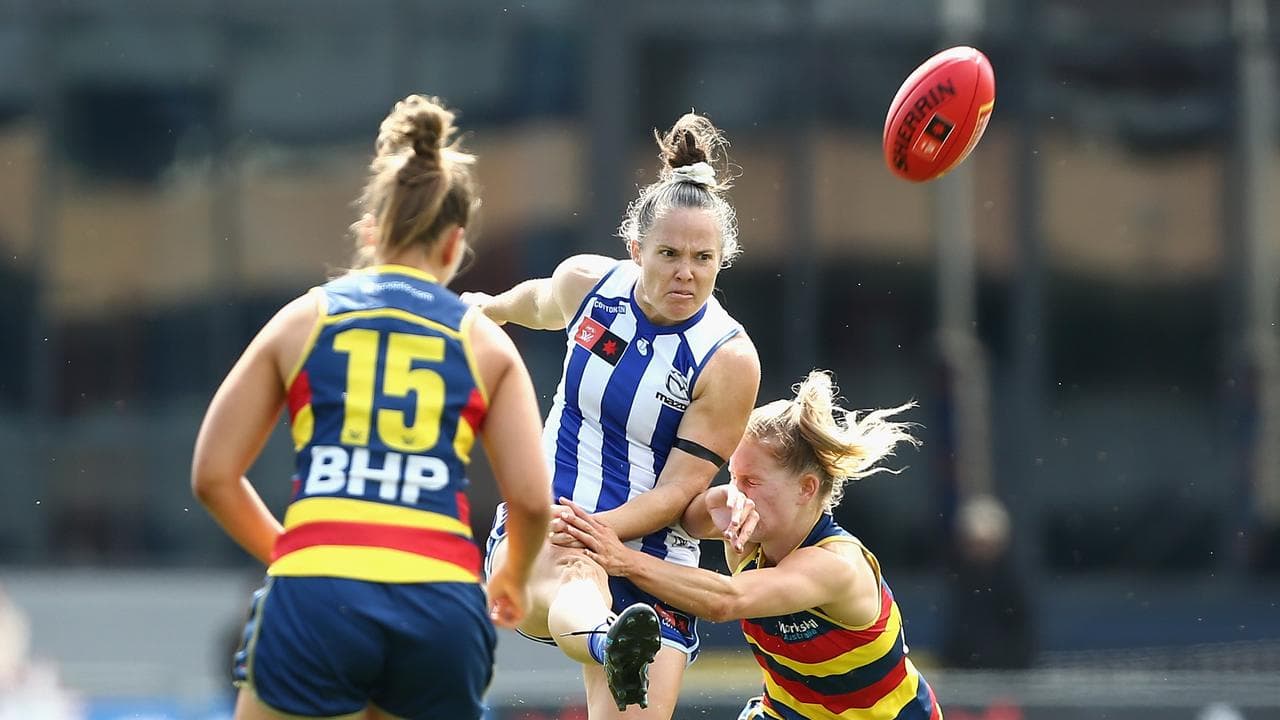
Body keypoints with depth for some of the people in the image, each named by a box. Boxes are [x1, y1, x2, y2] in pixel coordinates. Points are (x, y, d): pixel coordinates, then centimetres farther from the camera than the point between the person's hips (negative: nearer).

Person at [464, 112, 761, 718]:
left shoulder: (729, 360, -9)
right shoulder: (586, 283, -1)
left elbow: (679, 490, -10)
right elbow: (540, 304, 26)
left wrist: (593, 529, -25)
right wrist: (488, 307, 47)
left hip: (648, 557, 0)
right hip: (538, 527, 0)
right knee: (571, 575, -38)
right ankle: (611, 646, -72)